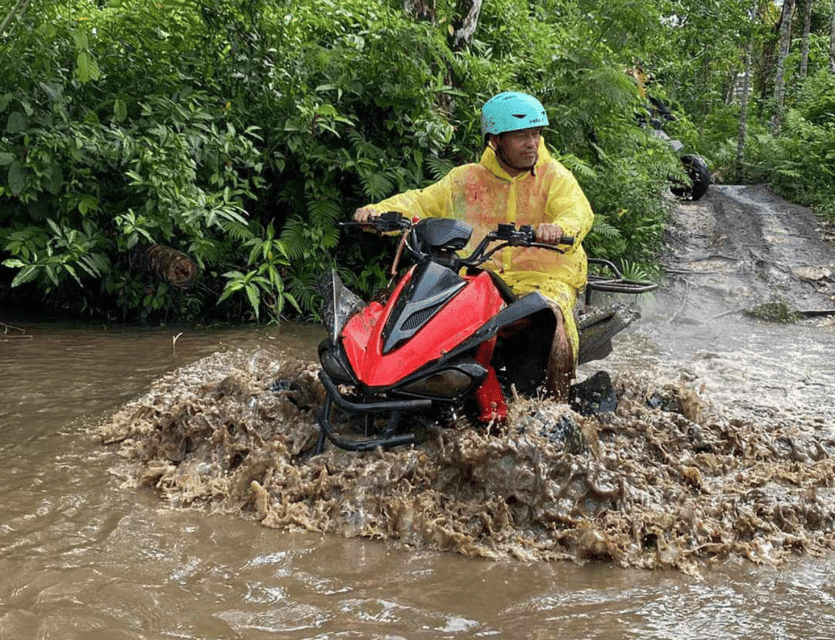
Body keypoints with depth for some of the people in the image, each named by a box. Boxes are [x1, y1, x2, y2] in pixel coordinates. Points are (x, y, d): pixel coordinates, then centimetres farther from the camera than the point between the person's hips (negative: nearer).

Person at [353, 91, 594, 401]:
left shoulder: (555, 176, 5)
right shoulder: (465, 180, 13)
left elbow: (579, 212, -12)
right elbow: (421, 202, 12)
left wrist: (560, 228, -38)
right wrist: (379, 211, -8)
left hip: (545, 279, -2)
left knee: (553, 317, -34)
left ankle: (557, 406, -25)